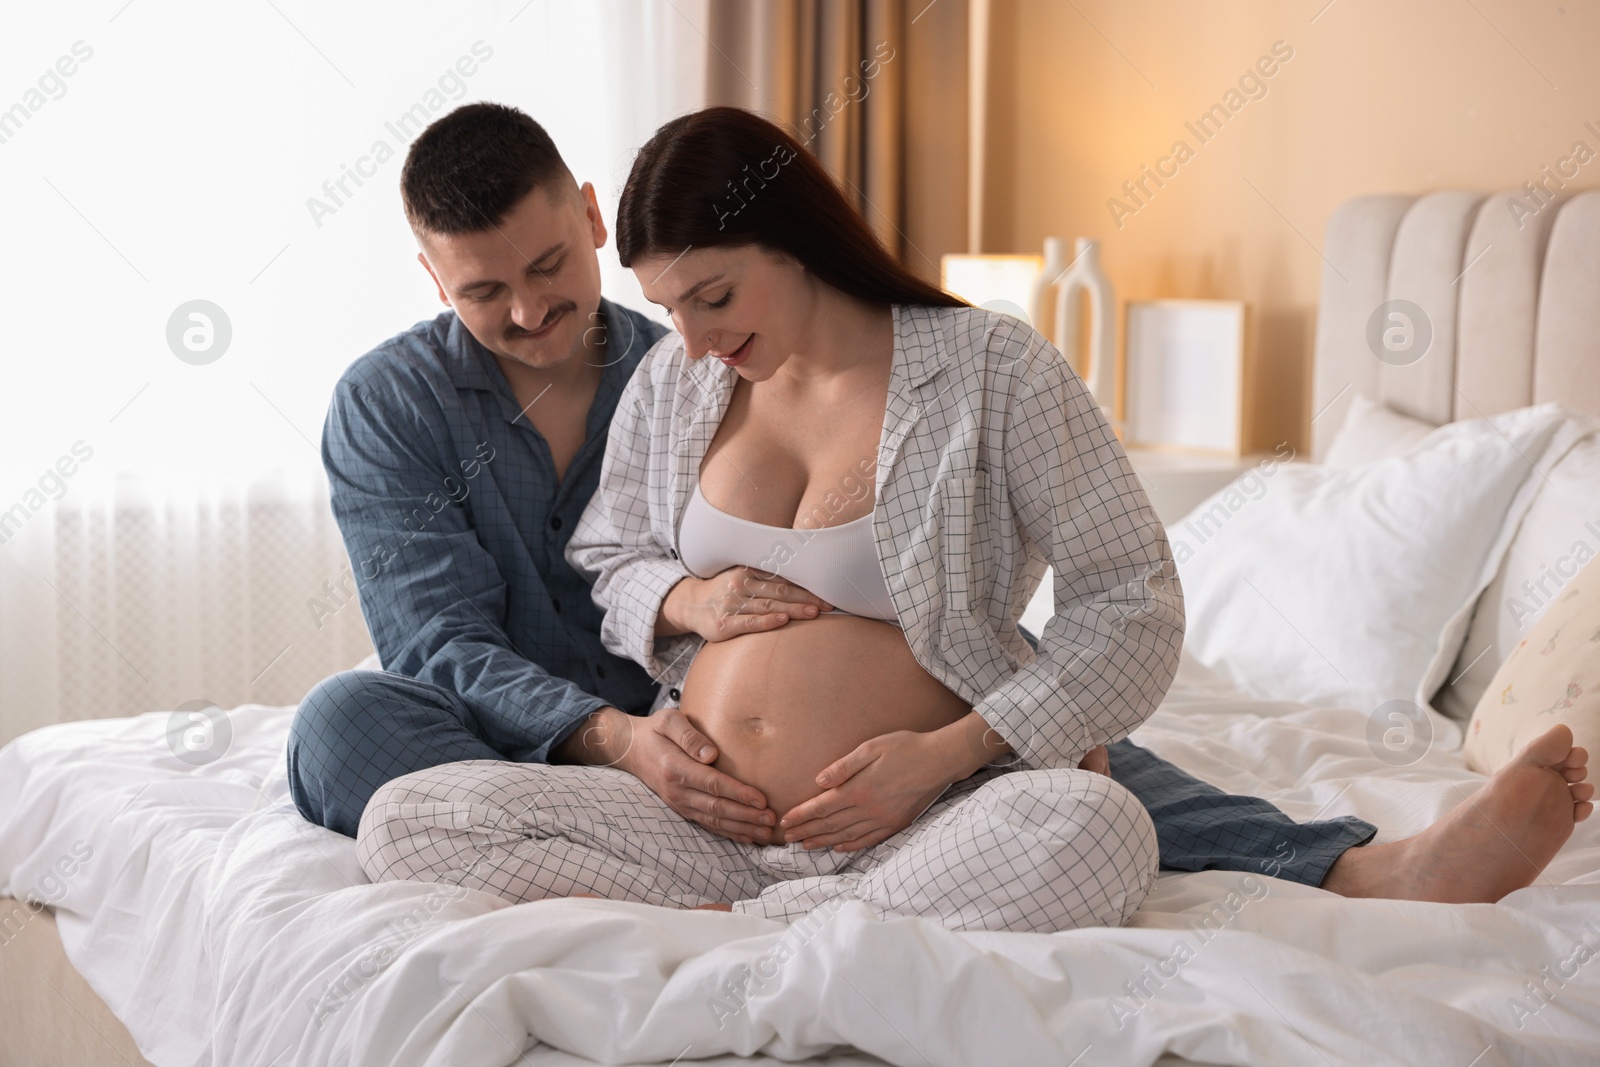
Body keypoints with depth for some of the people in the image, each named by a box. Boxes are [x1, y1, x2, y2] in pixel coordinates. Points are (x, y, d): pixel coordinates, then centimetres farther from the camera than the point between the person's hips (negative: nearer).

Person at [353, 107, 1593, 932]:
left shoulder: (993, 371, -2)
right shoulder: (672, 382, 11)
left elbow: (1131, 605, -4)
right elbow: (600, 556, 24)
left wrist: (949, 752, -16)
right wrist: (680, 598, -2)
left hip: (915, 823, -4)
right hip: (691, 805, 4)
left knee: (1091, 831, -38)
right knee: (408, 820, -21)